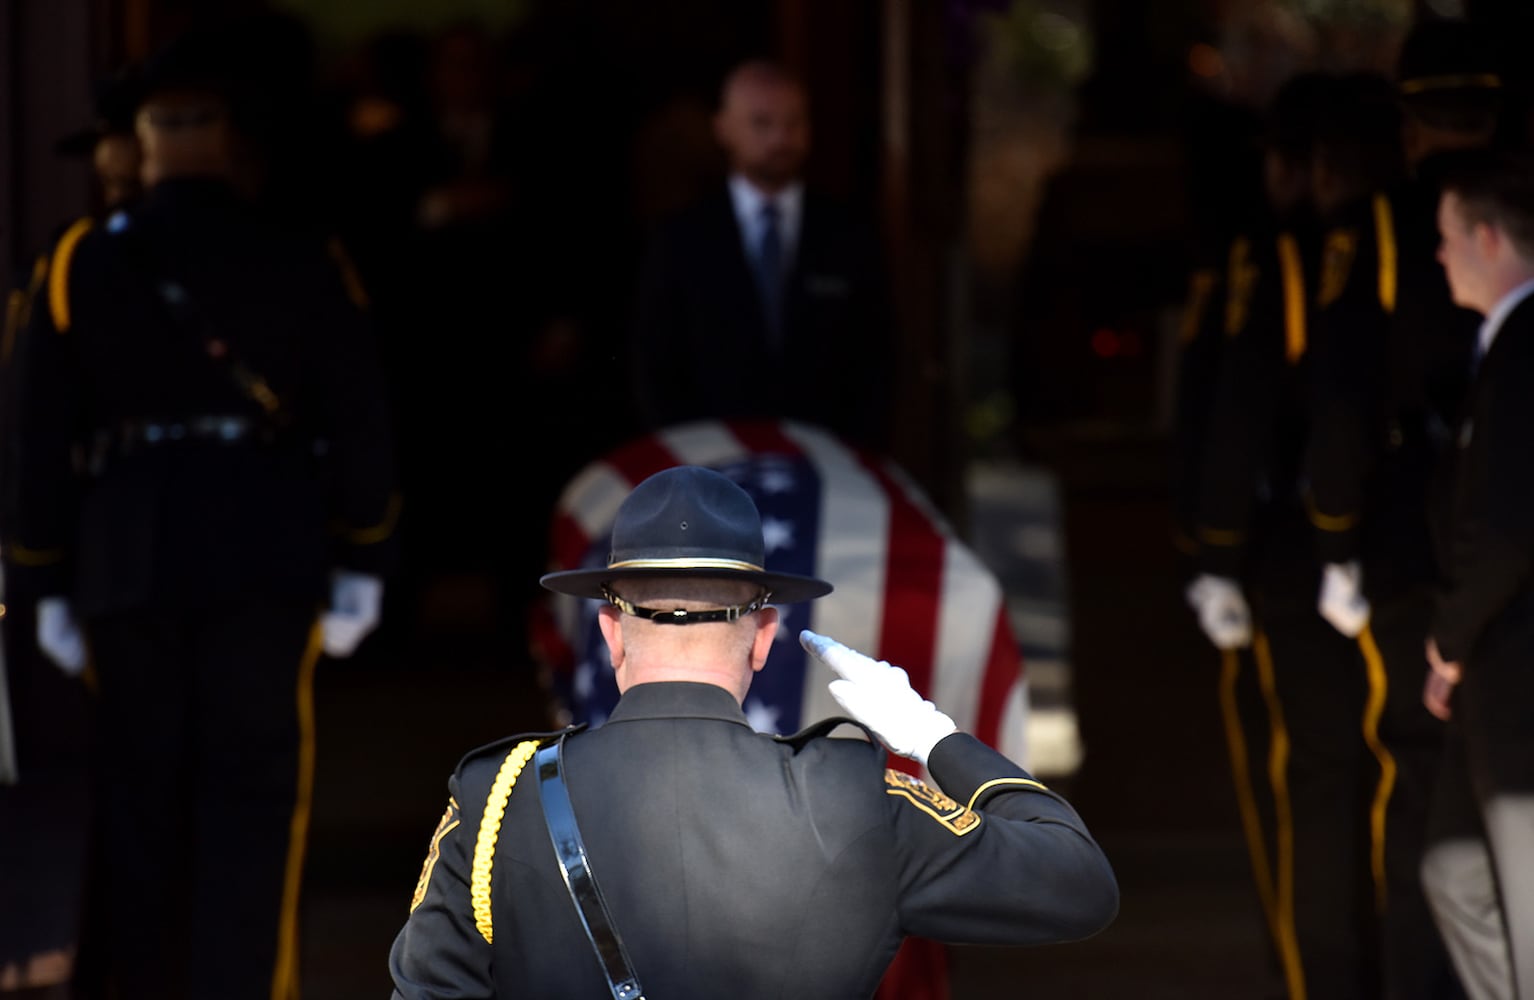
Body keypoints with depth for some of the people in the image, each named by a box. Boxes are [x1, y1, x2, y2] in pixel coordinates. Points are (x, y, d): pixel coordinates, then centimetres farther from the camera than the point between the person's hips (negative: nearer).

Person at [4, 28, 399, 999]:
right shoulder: (302, 262, 1)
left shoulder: (82, 264, 3)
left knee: (140, 792, 11)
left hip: (127, 557, 1)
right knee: (252, 790, 1)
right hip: (266, 554, -1)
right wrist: (362, 563, 5)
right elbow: (359, 419, -1)